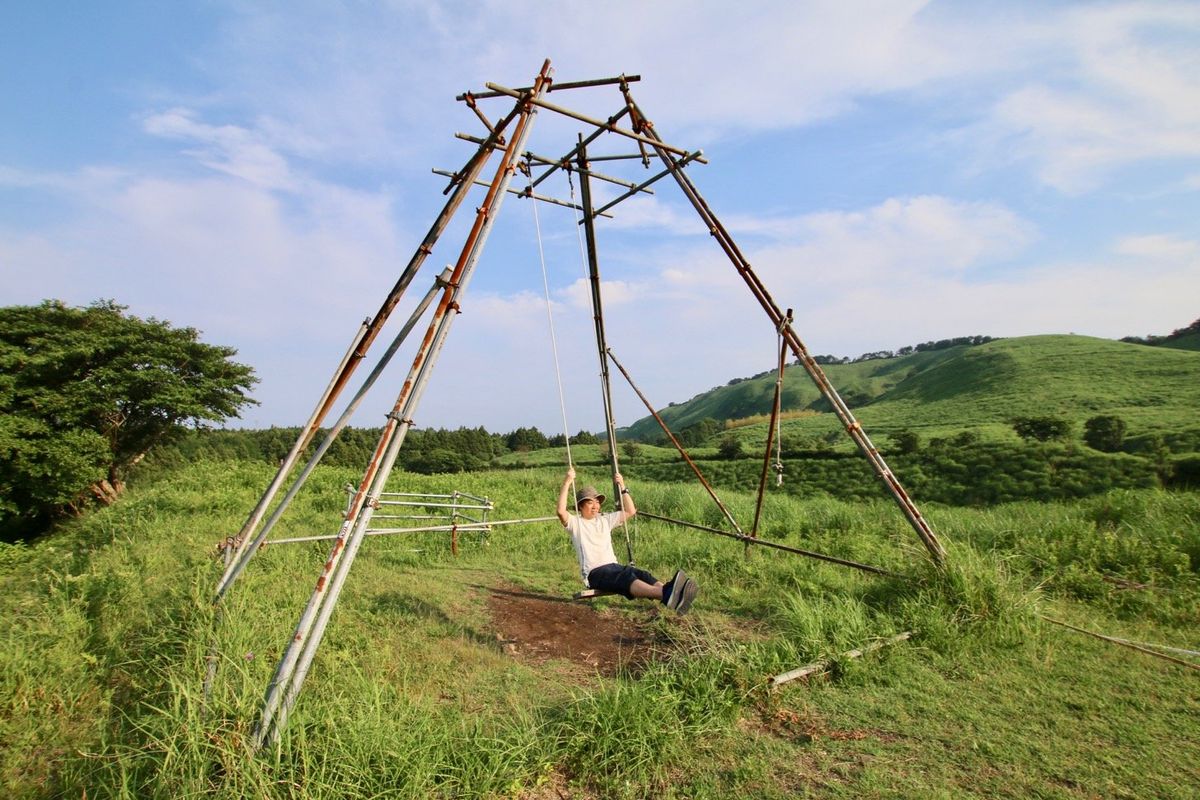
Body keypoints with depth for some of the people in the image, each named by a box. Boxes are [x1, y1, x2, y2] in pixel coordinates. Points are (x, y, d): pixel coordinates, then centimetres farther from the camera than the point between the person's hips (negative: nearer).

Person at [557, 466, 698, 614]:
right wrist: (567, 482, -16)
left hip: (614, 566, 6)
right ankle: (665, 594, -62)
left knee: (642, 575, -26)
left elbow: (630, 511, 22)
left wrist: (622, 487, 14)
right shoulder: (575, 523, 6)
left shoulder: (605, 520, 23)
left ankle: (675, 597, -53)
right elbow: (561, 511, -14)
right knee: (626, 577, -36)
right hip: (594, 573, -6)